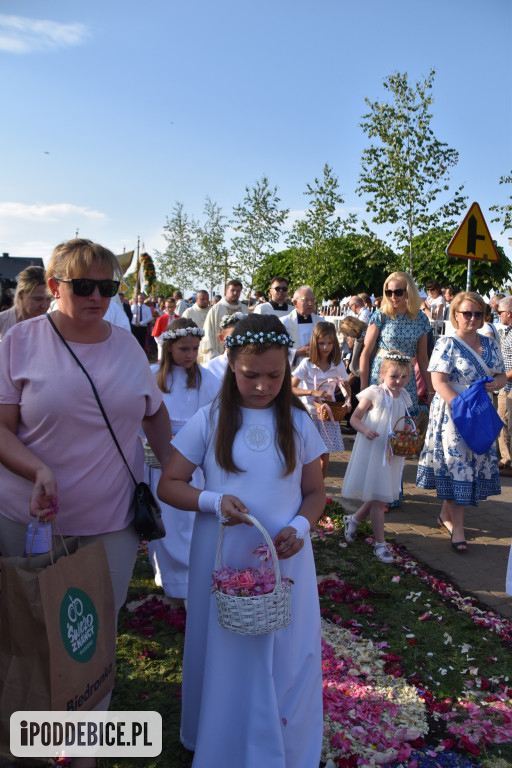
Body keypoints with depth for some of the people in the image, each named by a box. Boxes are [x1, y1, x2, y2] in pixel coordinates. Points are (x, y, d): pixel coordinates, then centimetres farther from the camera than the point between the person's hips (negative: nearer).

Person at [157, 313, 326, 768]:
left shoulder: (298, 422, -1)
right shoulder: (211, 420, -5)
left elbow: (316, 493, 6)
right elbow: (169, 485, -1)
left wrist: (300, 526, -14)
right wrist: (213, 501, -19)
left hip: (285, 559, 1)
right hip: (223, 560, 0)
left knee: (284, 658, 10)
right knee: (226, 655, 13)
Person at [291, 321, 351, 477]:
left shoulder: (338, 365, -1)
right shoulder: (307, 364, -11)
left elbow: (346, 384, 16)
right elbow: (291, 388, -16)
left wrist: (348, 399, -5)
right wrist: (313, 392, -28)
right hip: (309, 412, -3)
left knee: (325, 455, 7)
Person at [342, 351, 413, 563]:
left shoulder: (404, 396, 7)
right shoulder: (374, 393, -11)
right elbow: (354, 418, -8)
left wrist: (409, 430, -1)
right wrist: (364, 429, -27)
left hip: (393, 454, 6)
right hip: (372, 451, -6)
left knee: (380, 497, 14)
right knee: (378, 499, -2)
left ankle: (353, 519, 39)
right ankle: (380, 544, 8)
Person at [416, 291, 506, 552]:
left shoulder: (490, 344, 10)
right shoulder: (447, 344, -9)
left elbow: (501, 376, 16)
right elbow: (439, 382, -17)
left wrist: (496, 383, -9)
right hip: (451, 414, -6)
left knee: (475, 465, 10)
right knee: (456, 467, -4)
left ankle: (446, 515, 27)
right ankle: (457, 528, 5)